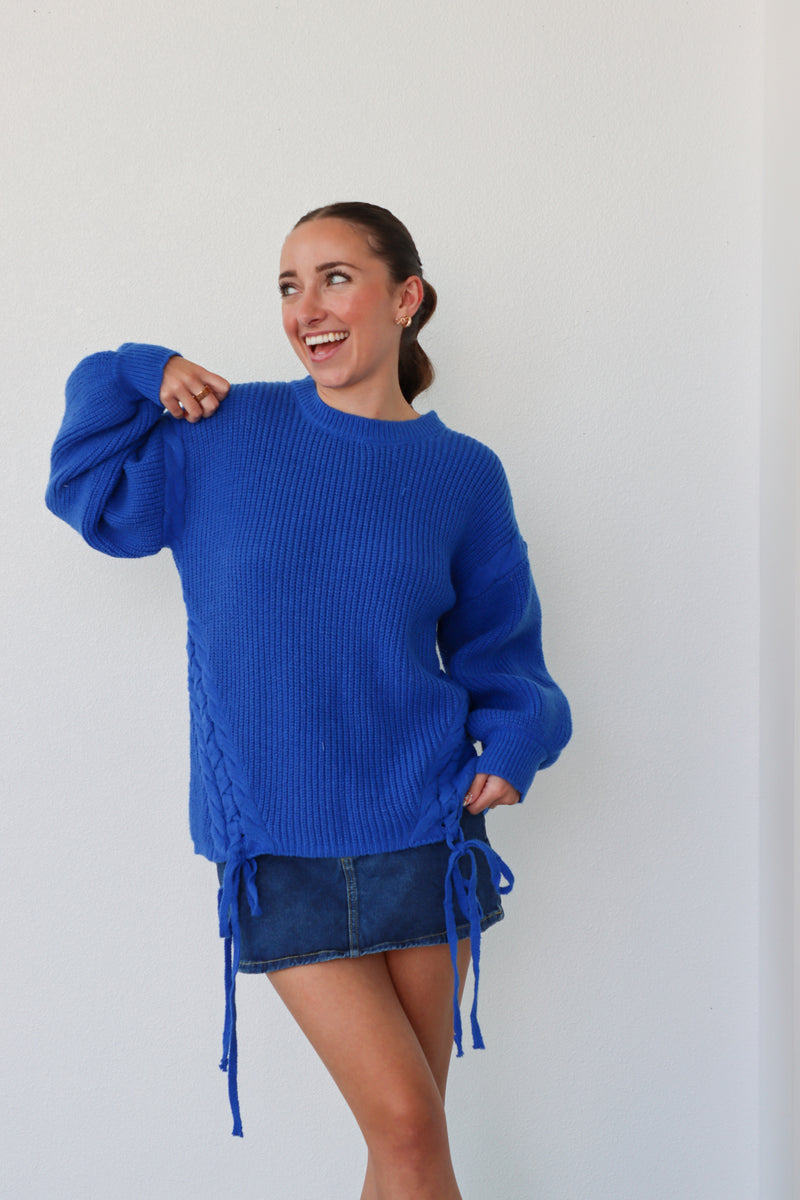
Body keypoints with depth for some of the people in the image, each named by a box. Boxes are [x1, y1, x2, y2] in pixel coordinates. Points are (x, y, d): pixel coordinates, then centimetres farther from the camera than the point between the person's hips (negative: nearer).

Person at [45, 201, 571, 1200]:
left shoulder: (462, 474, 3)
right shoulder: (225, 432, 1)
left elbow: (499, 647, 11)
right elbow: (88, 493, 13)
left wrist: (514, 738, -7)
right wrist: (139, 378, -1)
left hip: (423, 831, 2)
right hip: (278, 849, -1)